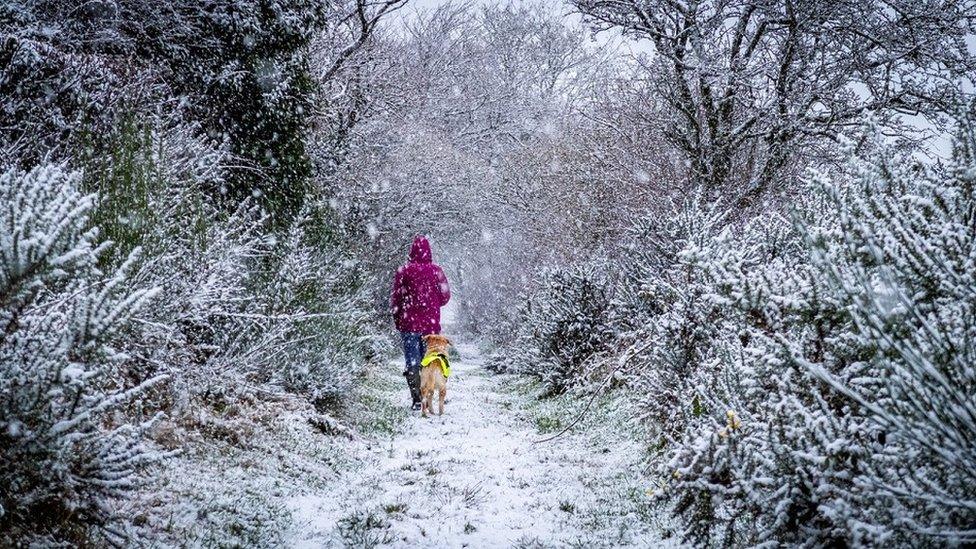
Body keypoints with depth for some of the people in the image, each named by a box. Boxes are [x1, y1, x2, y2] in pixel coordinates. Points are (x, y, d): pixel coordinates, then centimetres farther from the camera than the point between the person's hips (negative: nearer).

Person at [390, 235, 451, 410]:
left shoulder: (404, 271, -6)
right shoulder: (436, 270, -1)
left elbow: (395, 298, -2)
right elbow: (445, 296, 4)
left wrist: (397, 320, 12)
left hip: (409, 324, -2)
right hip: (432, 324, 2)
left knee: (412, 363, 2)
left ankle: (417, 400, -5)